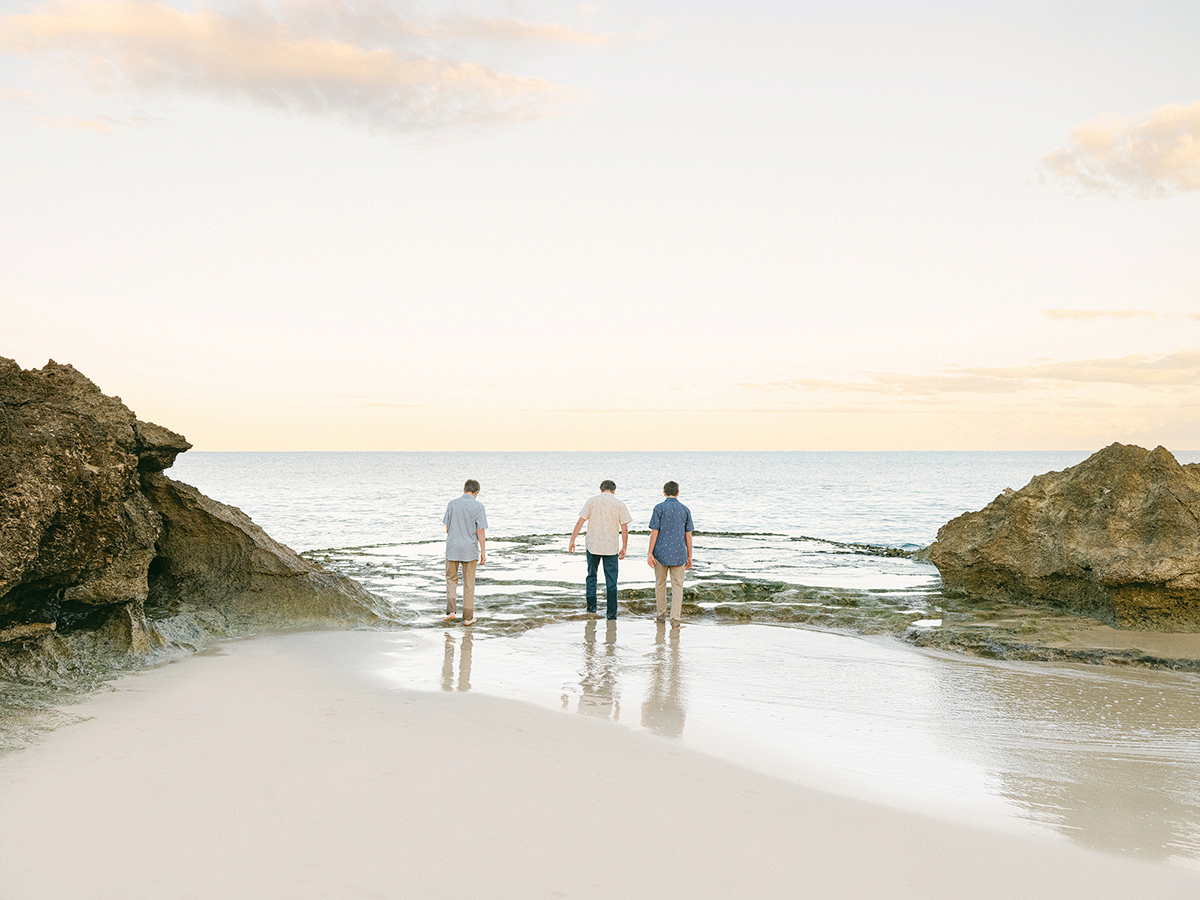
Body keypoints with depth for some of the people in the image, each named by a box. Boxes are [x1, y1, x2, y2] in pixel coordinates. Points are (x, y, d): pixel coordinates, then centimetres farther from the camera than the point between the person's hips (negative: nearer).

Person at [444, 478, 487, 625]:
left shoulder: (452, 504, 0)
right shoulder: (478, 507, -9)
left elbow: (447, 528, 5)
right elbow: (480, 531, -11)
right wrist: (483, 552, -5)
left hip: (452, 547, 2)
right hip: (470, 549, -2)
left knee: (451, 579, 17)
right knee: (469, 583, 7)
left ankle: (451, 610, 2)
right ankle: (468, 617, 13)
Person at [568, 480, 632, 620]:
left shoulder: (592, 502, 0)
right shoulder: (619, 505, -1)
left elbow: (580, 522, -4)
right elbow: (624, 528, -3)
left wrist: (572, 540, 1)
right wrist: (624, 548, 4)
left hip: (593, 545, 1)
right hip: (611, 548, -1)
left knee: (591, 576, 18)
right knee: (611, 581, 4)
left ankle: (591, 606, 20)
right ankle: (611, 612, 3)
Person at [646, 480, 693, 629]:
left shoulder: (659, 509, -5)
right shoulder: (685, 510, 4)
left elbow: (654, 532, -8)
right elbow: (688, 535, 6)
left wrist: (650, 553, -5)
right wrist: (689, 556, 12)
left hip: (661, 552, -1)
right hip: (679, 554, 1)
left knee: (660, 584, 13)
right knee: (677, 586, 2)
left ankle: (661, 615, 23)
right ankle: (675, 619, -4)